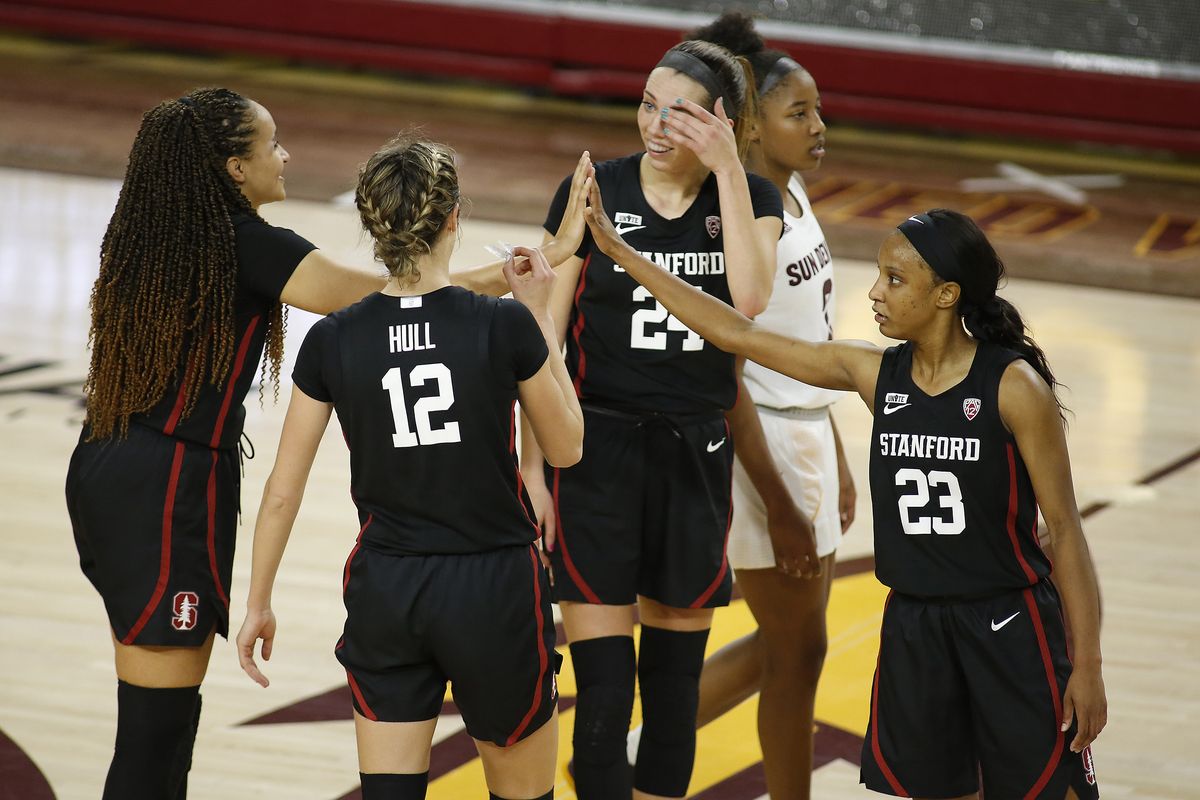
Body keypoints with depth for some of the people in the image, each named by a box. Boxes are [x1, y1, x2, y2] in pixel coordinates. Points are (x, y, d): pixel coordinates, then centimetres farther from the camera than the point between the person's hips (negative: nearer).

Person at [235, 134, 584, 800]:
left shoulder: (333, 340, -5)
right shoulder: (505, 326, -12)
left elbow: (282, 492, 1)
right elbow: (566, 447, 4)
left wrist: (258, 605, 13)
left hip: (386, 591, 2)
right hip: (493, 592, -2)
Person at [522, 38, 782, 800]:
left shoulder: (751, 199, 1)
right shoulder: (592, 191, -5)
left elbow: (750, 299, -19)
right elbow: (544, 337, -2)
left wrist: (727, 170, -20)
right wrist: (533, 469, -7)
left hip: (696, 455, 3)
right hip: (598, 448, -2)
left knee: (676, 681, 11)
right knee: (602, 690, -7)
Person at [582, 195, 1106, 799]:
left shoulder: (1013, 386, -13)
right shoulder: (876, 375, 0)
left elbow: (1065, 528, -10)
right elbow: (737, 334, 4)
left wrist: (1087, 665, -13)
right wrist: (619, 251, 4)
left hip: (1006, 628, -5)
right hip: (912, 626, 5)